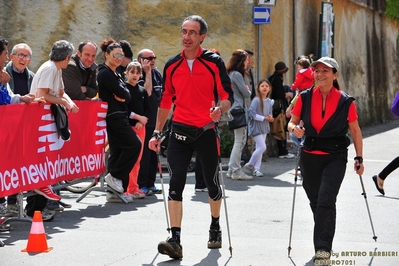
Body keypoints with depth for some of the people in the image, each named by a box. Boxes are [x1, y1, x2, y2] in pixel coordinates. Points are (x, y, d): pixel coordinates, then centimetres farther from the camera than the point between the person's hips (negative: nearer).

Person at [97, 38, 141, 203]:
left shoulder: (116, 74, 20)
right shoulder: (105, 73, -9)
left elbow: (128, 95, 11)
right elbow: (123, 93, -17)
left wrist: (122, 97, -8)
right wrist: (124, 95, 3)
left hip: (120, 117, 9)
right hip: (114, 117, -9)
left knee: (118, 151, 7)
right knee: (134, 144, -13)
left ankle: (115, 192, 8)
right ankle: (114, 176, -6)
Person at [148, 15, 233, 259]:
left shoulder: (214, 62, -4)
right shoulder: (172, 65, 6)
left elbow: (228, 96, -4)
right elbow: (166, 101, 14)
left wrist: (220, 109, -26)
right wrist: (157, 133, 11)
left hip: (206, 130, -2)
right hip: (180, 130, 2)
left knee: (212, 182, 11)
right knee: (176, 183, -11)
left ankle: (215, 228, 36)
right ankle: (176, 241, -16)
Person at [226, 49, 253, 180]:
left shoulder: (231, 74, 15)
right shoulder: (237, 75, -14)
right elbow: (246, 94, -11)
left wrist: (246, 90, 5)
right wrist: (248, 91, 9)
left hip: (236, 110, 10)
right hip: (239, 110, -10)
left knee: (239, 141, 15)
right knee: (240, 141, -6)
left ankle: (232, 169, 17)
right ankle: (236, 171, -4)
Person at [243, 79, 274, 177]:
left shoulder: (270, 101, 6)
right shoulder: (256, 100, -14)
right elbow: (252, 114, -19)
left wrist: (270, 117, -7)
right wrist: (264, 118, -20)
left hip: (264, 127, 7)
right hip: (256, 127, -7)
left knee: (259, 148, 9)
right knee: (262, 147, -11)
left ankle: (256, 168, 14)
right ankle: (250, 164, 5)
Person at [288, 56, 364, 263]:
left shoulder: (345, 102, -5)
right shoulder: (305, 97, 0)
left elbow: (355, 130, 4)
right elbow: (292, 122, 8)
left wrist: (359, 158, 3)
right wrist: (295, 129, -16)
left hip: (335, 157, -3)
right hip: (310, 156, 3)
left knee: (326, 201, -17)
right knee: (315, 202, 14)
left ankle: (323, 248, -17)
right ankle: (323, 242, 33)